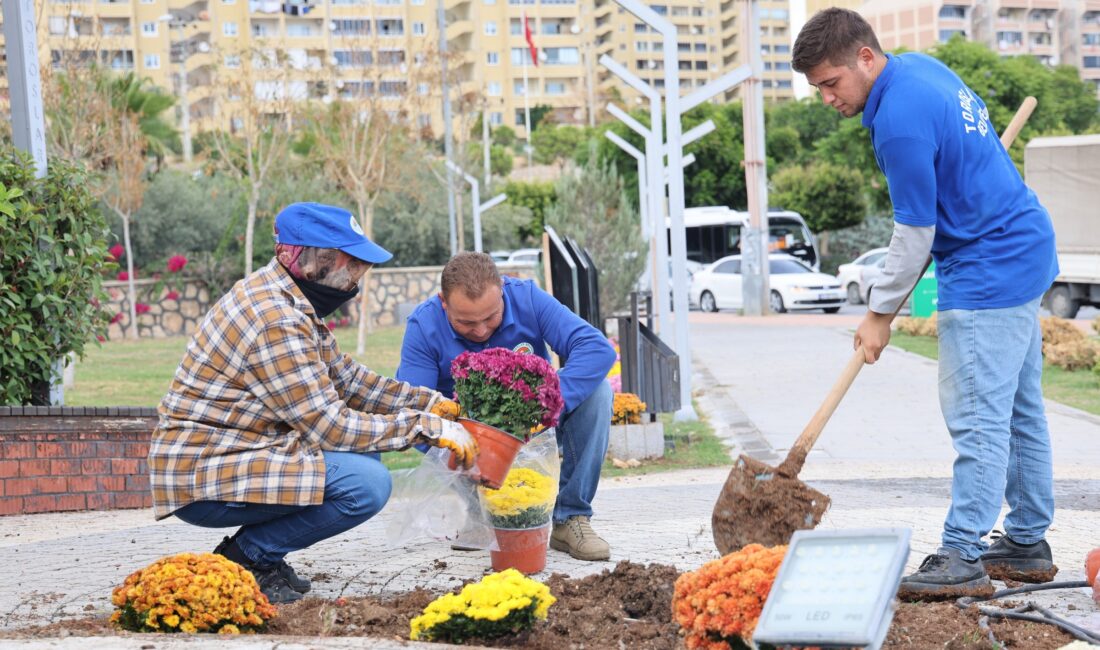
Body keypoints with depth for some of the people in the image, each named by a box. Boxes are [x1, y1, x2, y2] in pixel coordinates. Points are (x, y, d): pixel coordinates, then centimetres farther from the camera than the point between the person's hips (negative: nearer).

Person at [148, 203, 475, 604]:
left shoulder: (291, 300, 9)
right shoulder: (276, 321, -23)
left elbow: (346, 378, 16)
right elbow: (331, 427, -22)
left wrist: (431, 403, 8)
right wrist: (428, 427, -16)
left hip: (223, 455, 10)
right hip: (200, 479, -10)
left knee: (364, 449, 11)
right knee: (368, 484, -21)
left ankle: (254, 552, 9)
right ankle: (245, 557, -4)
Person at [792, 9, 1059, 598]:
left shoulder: (900, 120, -22)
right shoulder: (920, 67, 8)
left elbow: (915, 234, -17)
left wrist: (881, 313, -6)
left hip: (985, 274, -11)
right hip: (1025, 252, 11)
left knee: (976, 419, -9)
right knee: (1020, 411, 13)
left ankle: (963, 558, -7)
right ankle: (1027, 543, 21)